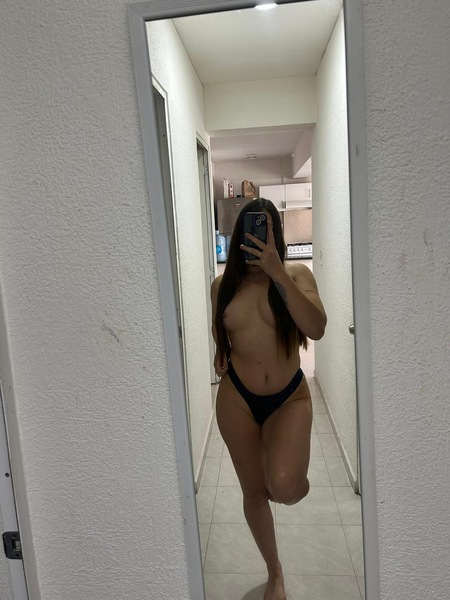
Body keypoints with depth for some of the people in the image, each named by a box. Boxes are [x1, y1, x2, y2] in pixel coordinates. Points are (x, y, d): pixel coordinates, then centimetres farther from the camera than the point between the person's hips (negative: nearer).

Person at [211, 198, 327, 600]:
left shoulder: (296, 275, -6)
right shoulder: (223, 284, 0)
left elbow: (316, 329, -23)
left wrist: (276, 272, -27)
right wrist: (221, 356, -5)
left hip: (289, 397, -2)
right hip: (237, 400, 3)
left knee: (284, 486, -25)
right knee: (254, 492, 13)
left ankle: (297, 479, 16)